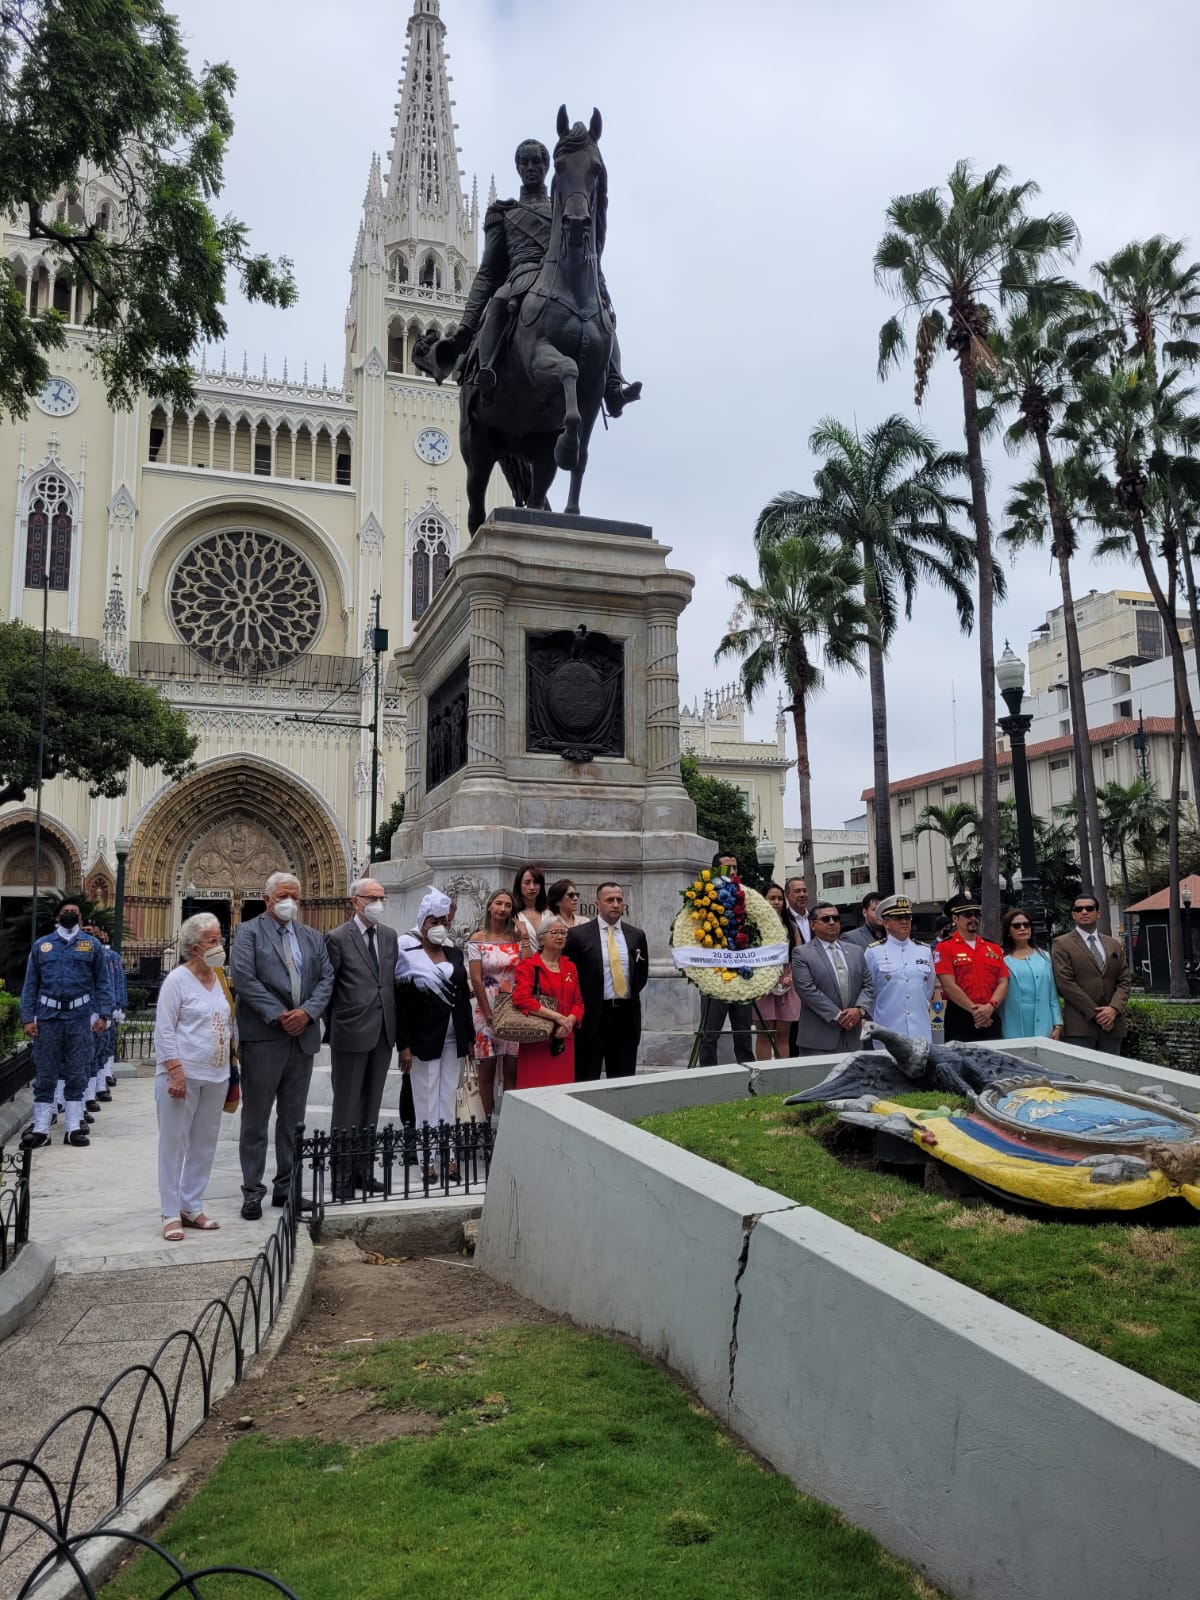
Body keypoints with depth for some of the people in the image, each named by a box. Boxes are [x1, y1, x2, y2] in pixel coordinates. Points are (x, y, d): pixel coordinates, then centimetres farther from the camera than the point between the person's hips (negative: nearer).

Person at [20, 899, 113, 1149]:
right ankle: (40, 1129, 10)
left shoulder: (93, 945, 8)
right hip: (48, 1017, 1)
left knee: (77, 1076, 5)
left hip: (80, 1018, 0)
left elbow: (103, 983, 5)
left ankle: (74, 1128, 11)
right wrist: (28, 1019, -3)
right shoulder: (41, 945, 10)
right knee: (44, 1076, 4)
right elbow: (30, 985, 7)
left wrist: (103, 1015, -6)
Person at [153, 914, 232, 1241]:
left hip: (215, 1076, 7)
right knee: (174, 1143, 3)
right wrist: (175, 1071, -19)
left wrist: (229, 1066, 12)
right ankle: (171, 1214, 12)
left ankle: (192, 1206, 24)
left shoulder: (220, 979, 9)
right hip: (182, 1075, -6)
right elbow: (164, 1030, -12)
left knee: (204, 1144, 12)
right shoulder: (178, 979, -9)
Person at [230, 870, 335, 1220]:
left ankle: (286, 1187, 20)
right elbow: (242, 977, -12)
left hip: (303, 1036, 5)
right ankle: (252, 1191, 13)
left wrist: (307, 1012, -10)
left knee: (293, 1118, 11)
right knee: (256, 1118, 4)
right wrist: (278, 1015, -15)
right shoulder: (249, 931, 0)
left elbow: (326, 979, 7)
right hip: (262, 1037, -5)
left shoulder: (313, 937, 15)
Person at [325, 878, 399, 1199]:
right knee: (347, 1107, 3)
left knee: (371, 1105, 13)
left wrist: (395, 1022, 9)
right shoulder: (338, 938, -9)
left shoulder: (390, 935, 9)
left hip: (384, 1031, 6)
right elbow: (326, 985, -4)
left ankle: (363, 1169, 23)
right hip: (351, 1032, -6)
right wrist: (335, 1024, 0)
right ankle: (342, 1175, 12)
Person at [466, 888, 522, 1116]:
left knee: (512, 1070, 2)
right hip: (485, 1008, -2)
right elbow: (476, 980, -7)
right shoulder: (477, 939, -2)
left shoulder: (516, 939, 7)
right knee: (487, 1069, 3)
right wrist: (489, 1015, -10)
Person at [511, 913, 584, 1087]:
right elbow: (521, 998, -15)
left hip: (564, 1041, 5)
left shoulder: (570, 967, 15)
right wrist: (557, 1016, -18)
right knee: (535, 1090, -7)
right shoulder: (529, 966, -1)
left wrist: (570, 1021, -10)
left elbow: (578, 1002, 13)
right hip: (536, 1041, -5)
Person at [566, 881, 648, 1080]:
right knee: (586, 1080, 1)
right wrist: (580, 1006, -1)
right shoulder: (578, 934, -3)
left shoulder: (636, 935, 9)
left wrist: (631, 995, 8)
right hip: (592, 1016, -4)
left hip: (627, 1016, 4)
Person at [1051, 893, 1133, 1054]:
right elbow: (1066, 983, -7)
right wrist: (1095, 1014, -11)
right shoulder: (1062, 944, 1)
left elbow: (1125, 980, 11)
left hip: (1112, 1024, 4)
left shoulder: (1114, 945, 17)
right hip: (1079, 1026, -4)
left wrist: (1114, 1008, -7)